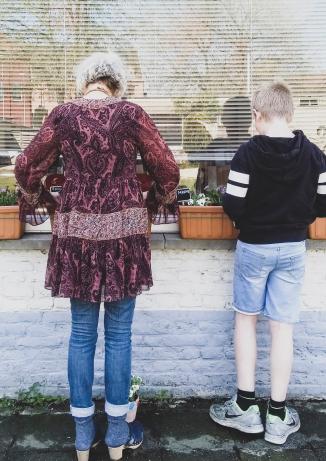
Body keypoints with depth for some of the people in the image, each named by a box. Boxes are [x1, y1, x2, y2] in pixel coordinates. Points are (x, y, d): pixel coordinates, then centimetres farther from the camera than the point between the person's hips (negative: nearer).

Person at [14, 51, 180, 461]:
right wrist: (154, 206, 16)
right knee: (118, 335, 10)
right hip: (124, 234, -1)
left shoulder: (62, 115, 1)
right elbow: (167, 170, -2)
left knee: (81, 335, 12)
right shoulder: (131, 114, -3)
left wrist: (43, 201, 25)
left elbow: (27, 169, 6)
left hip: (76, 234, 2)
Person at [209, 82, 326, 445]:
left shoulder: (248, 152, -13)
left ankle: (246, 407, 19)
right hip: (293, 248, 3)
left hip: (254, 247, -3)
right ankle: (277, 416, 17)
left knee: (245, 319, 14)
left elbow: (233, 205, -15)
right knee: (282, 328, 8)